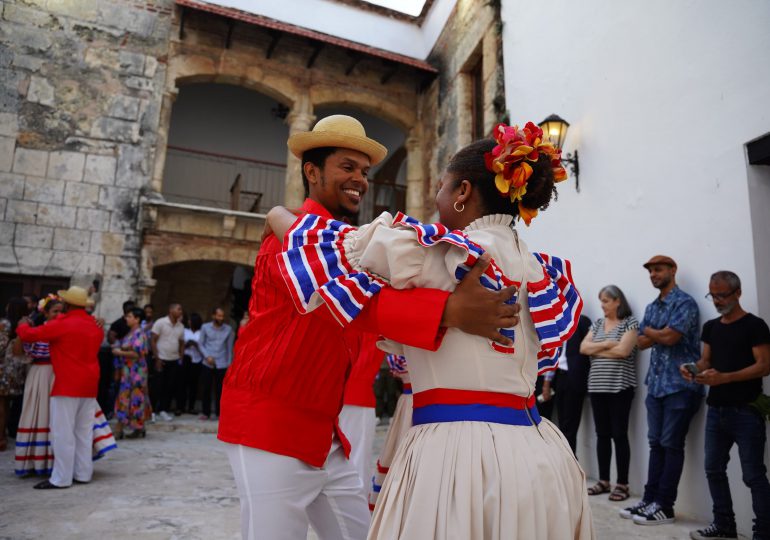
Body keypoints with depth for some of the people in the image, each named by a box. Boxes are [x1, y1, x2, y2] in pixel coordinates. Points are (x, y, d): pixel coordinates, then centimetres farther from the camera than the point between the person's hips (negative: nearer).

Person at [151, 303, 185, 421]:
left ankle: (164, 410, 12)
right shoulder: (160, 322, -7)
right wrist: (157, 358, -11)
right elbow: (153, 340, -7)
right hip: (162, 359, -4)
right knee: (159, 386, 2)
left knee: (171, 386, 2)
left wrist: (181, 357, 4)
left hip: (175, 361, 4)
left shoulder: (181, 326, 8)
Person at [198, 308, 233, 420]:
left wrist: (229, 364, 4)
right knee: (206, 389, 5)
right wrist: (207, 356, -11)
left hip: (222, 365, 0)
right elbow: (201, 344, 3)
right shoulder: (205, 327, 1)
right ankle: (206, 412, 17)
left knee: (220, 390, 3)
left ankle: (219, 413, 13)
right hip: (207, 364, 0)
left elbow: (230, 347, 5)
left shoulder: (228, 329, 1)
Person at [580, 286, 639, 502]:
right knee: (602, 434, 10)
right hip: (597, 386, 5)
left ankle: (622, 484, 9)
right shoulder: (598, 323, 13)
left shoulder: (630, 322, -3)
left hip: (619, 387, -5)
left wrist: (596, 350, -5)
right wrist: (606, 344, -10)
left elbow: (622, 351, -17)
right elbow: (583, 348, 4)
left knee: (619, 435, -1)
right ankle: (603, 481, 19)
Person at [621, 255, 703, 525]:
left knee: (672, 445, -2)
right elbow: (642, 342, 11)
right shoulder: (651, 308, 17)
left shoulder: (684, 302, -8)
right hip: (655, 384, 7)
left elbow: (670, 337, -19)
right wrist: (660, 333, -6)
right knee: (655, 443, 9)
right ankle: (650, 499, 15)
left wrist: (650, 331, 0)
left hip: (680, 385, -7)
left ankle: (664, 506, 5)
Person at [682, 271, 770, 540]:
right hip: (716, 410, 7)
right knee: (714, 469, 12)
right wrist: (693, 369, -8)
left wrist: (724, 377, -25)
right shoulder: (711, 327, 12)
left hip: (746, 412, -7)